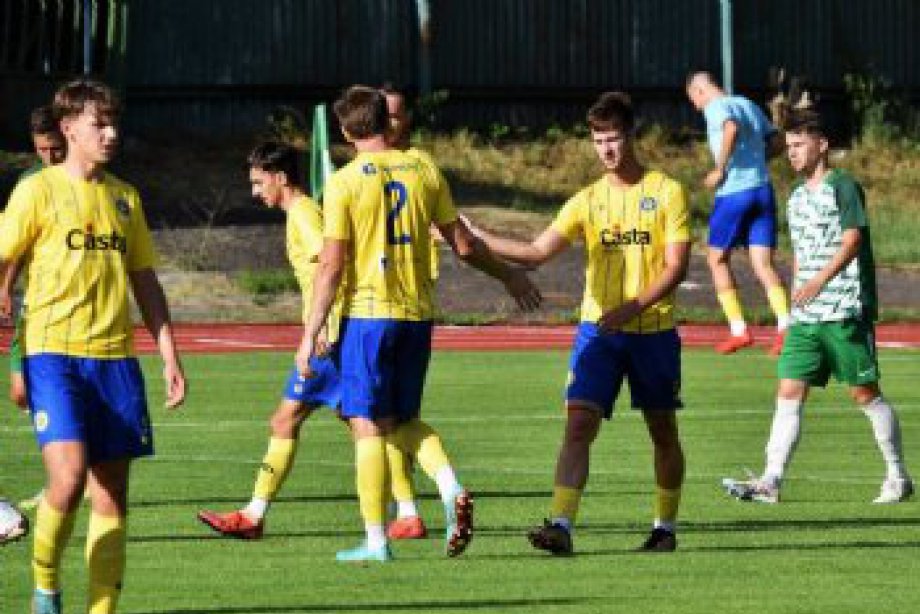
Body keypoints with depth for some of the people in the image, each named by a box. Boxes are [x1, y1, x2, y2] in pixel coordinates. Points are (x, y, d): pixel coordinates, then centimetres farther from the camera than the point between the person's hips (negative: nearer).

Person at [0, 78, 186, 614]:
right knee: (68, 476, -20)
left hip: (115, 357, 5)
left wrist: (170, 356, 13)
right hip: (54, 353, -5)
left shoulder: (125, 198, 14)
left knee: (112, 494, 2)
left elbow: (145, 282, 20)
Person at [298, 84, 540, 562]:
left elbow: (332, 265, -10)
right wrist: (509, 276, 26)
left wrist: (311, 334, -7)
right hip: (417, 315, 4)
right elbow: (463, 244, 10)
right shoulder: (424, 173, 5)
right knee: (404, 420, 18)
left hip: (366, 313, -4)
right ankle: (451, 489, -7)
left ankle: (376, 540, 0)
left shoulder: (345, 182, -7)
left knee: (368, 426, 1)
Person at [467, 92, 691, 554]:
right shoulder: (588, 200, 7)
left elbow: (676, 267, -8)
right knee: (578, 424, -13)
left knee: (663, 430, 11)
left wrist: (633, 307, -20)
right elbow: (538, 251, 1)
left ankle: (665, 527, 26)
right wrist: (476, 238, -9)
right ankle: (560, 525, -22)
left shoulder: (667, 193, -2)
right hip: (598, 329, 2)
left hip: (653, 330, -2)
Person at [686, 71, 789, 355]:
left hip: (733, 191, -6)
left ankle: (739, 329, 6)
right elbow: (777, 142, 18)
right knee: (763, 264, 2)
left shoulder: (716, 107, -5)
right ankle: (785, 325, -18)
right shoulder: (748, 105, 18)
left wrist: (720, 170, -18)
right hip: (762, 188, 6)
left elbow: (732, 129, -26)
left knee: (718, 258, 11)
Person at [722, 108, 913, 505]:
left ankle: (898, 477, 13)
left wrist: (819, 280, -29)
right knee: (789, 390, -4)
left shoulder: (843, 187, -7)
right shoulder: (797, 197, 17)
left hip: (846, 310, -7)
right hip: (805, 315, 7)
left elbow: (852, 240, -18)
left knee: (864, 391, 0)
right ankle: (771, 481, -10)